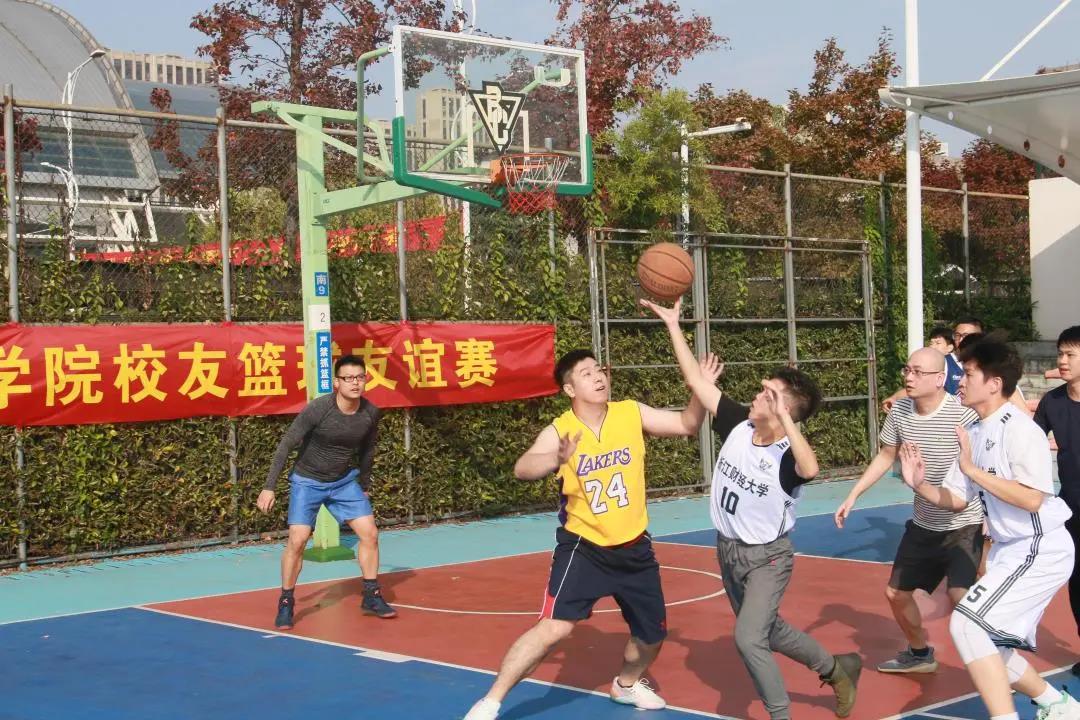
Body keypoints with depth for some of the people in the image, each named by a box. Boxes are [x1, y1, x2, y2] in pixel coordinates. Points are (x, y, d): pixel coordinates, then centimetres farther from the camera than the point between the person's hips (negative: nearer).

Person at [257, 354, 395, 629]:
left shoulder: (371, 413, -10)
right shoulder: (318, 409, -24)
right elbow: (286, 445, -17)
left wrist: (364, 486, 16)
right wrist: (269, 487, -19)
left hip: (344, 481, 4)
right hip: (307, 482, -4)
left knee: (369, 533, -3)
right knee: (297, 540, -14)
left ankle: (371, 597, 13)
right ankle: (286, 604, 4)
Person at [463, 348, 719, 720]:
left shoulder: (631, 413, -5)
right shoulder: (559, 431, -15)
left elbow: (687, 425, 0)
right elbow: (522, 468, -31)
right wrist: (558, 459, -52)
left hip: (634, 547, 4)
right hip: (583, 547, -4)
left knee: (652, 633, 15)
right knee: (555, 627, -19)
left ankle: (627, 684, 47)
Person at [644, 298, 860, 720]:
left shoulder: (788, 454, -26)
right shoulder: (738, 425, -10)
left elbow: (810, 469, -51)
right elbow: (696, 381, -8)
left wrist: (784, 418, -56)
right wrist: (672, 324, -10)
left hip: (767, 557, -7)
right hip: (728, 550, 7)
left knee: (748, 637, -20)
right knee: (767, 632, 22)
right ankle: (836, 668, 44)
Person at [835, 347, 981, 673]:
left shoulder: (962, 414, -25)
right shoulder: (900, 410, -5)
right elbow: (886, 456, 12)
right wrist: (852, 496, 10)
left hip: (965, 524, -7)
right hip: (924, 524, 7)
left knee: (961, 596, -26)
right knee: (896, 592, 17)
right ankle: (920, 654, 42)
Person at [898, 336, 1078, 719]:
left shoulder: (1019, 429, -18)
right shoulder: (976, 433, 8)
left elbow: (1031, 499, -27)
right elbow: (957, 500, 12)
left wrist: (972, 469, -24)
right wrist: (919, 485, -6)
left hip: (1040, 551, -9)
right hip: (1010, 551, 9)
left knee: (966, 625, -20)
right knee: (991, 648, 16)